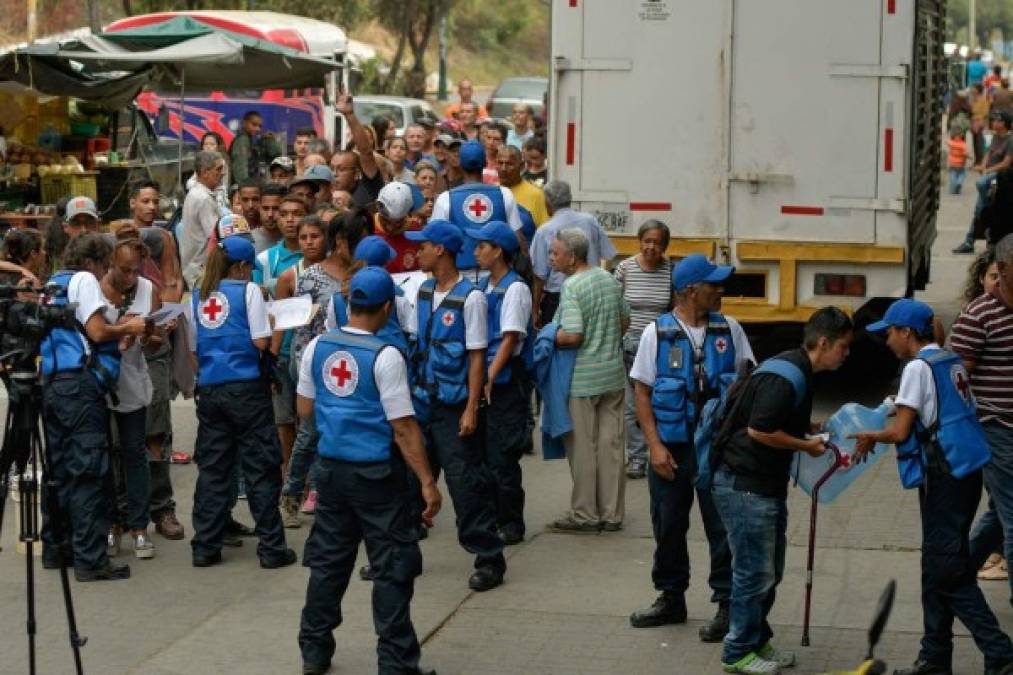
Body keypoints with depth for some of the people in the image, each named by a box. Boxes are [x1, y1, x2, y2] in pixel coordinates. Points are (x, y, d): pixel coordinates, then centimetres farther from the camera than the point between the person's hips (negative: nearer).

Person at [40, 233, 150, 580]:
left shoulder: (53, 284, 22)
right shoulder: (84, 280, -3)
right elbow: (98, 331, -12)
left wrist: (121, 332, 18)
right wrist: (129, 328, 4)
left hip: (51, 383, 9)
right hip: (80, 384, -9)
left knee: (59, 470, 14)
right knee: (88, 473, -9)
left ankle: (55, 549, 18)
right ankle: (90, 560, -10)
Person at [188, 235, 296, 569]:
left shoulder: (198, 297, 9)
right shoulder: (248, 291, -5)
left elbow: (193, 347, 13)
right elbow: (261, 342, -10)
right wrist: (273, 329, 9)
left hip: (209, 388, 5)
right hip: (246, 387, -5)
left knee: (212, 469, 9)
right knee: (260, 467, 1)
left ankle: (205, 547, 10)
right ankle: (271, 547, 3)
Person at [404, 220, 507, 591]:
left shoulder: (470, 297, -12)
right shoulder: (423, 292, 9)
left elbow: (477, 356, -13)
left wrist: (471, 409, -16)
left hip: (454, 406, -7)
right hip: (422, 400, 7)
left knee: (465, 483, -5)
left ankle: (489, 559, 4)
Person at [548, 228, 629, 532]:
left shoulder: (572, 287, -16)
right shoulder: (609, 279, 7)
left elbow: (572, 336, -22)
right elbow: (625, 321, 15)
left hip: (582, 380, -7)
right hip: (614, 374, 7)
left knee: (583, 447, 3)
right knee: (611, 444, 10)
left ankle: (585, 514, 10)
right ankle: (612, 513, 15)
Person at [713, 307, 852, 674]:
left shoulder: (799, 372, 12)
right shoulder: (785, 375, -21)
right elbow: (759, 430, -26)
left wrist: (815, 430, 11)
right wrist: (807, 446, -14)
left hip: (767, 484, 10)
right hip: (743, 484, -10)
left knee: (770, 571, 17)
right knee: (755, 572, -2)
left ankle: (757, 641, 30)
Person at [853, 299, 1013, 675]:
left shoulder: (918, 367, -12)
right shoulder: (950, 362, 14)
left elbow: (900, 432, -13)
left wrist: (871, 437, 4)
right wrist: (899, 409, 17)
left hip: (944, 477, -9)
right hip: (966, 472, 9)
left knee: (949, 572, -6)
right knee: (938, 567, 14)